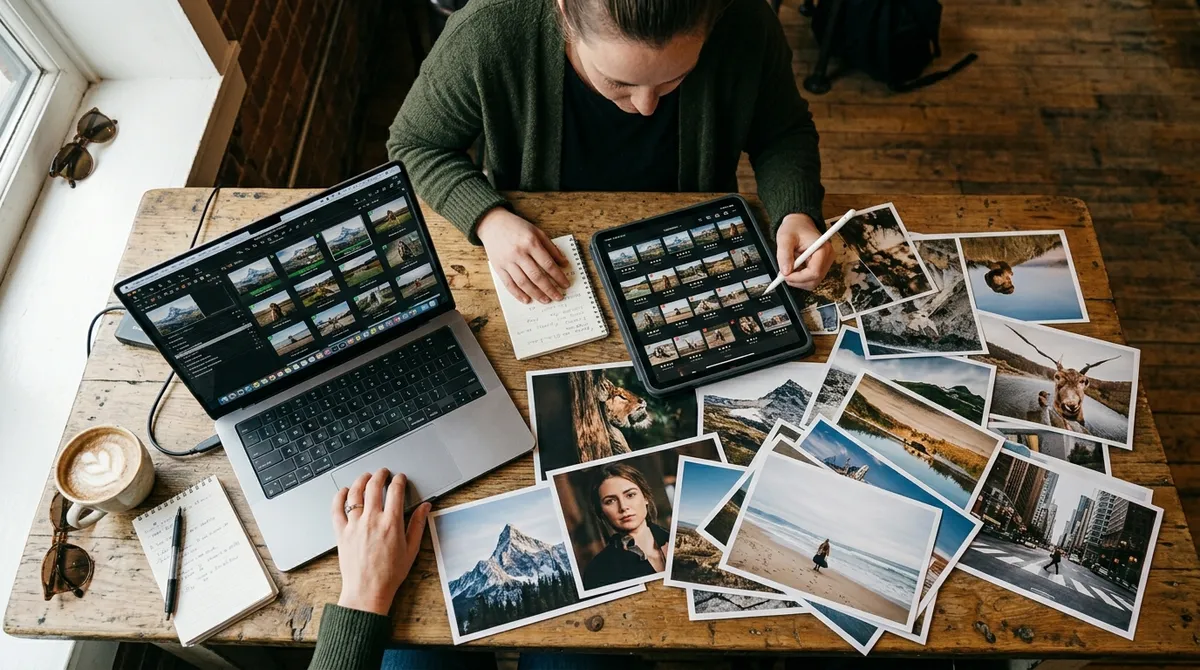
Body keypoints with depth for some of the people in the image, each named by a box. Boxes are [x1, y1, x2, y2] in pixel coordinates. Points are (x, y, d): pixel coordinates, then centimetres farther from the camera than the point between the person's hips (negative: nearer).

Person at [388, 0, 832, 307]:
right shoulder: (486, 36, -29)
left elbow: (783, 134, -5)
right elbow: (414, 145, -11)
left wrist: (797, 213, -24)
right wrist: (488, 218, -27)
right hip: (542, 260, -1)